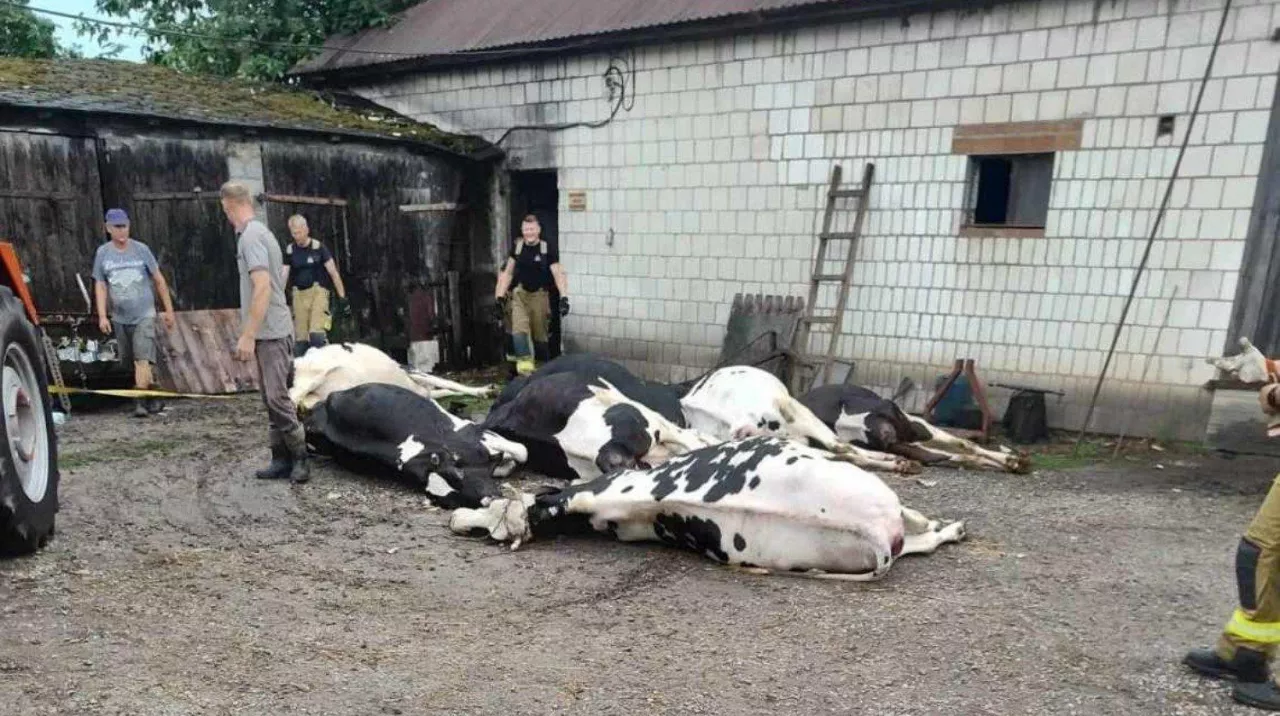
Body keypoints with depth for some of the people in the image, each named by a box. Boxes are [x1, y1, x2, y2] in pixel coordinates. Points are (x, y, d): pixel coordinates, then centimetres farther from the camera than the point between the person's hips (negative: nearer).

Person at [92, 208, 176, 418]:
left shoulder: (141, 249, -2)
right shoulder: (102, 253, 2)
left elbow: (159, 280, 4)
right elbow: (100, 286, 5)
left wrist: (169, 309, 4)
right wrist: (102, 316, -3)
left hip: (144, 315, -3)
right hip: (120, 318, 3)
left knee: (142, 360, -15)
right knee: (133, 362, 9)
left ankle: (140, 402, -15)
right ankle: (152, 400, 22)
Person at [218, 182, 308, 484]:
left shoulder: (251, 236, -12)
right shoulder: (260, 232, 16)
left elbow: (263, 288, -20)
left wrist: (248, 335, -20)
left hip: (269, 333, -10)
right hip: (269, 333, 10)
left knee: (277, 397, -8)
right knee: (273, 398, 10)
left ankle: (299, 459, -2)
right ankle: (282, 459, 15)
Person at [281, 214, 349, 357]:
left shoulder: (318, 247, -5)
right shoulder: (289, 250, 5)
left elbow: (333, 272, -4)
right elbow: (283, 276, 4)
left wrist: (342, 296, -8)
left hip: (317, 291, -4)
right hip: (299, 294, 4)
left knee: (316, 334, -19)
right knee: (300, 338, 4)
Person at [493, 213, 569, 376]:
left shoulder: (548, 250, -7)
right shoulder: (517, 247, 4)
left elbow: (558, 274, -13)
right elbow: (508, 273, 11)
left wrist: (564, 298, -26)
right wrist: (500, 296, 5)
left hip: (539, 295, -2)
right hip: (520, 294, 2)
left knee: (540, 334, 7)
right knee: (519, 329, -18)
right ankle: (524, 363, -25)